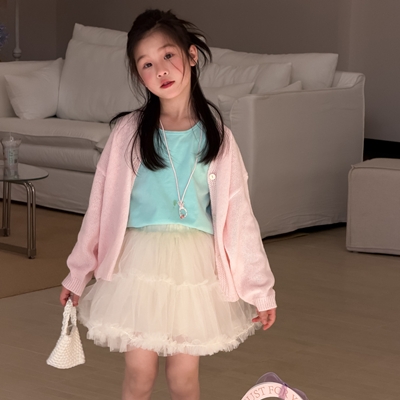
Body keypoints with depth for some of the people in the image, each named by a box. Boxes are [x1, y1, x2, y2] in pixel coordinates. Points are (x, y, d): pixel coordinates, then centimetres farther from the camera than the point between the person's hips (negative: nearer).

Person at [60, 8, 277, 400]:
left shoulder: (217, 136, 1)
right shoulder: (128, 132, -2)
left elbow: (238, 216, 2)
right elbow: (100, 206, 4)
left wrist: (261, 290, 2)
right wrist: (78, 273, 7)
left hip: (194, 266, 1)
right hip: (140, 263, 0)